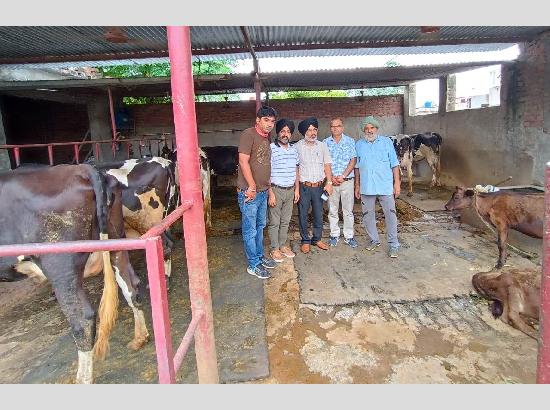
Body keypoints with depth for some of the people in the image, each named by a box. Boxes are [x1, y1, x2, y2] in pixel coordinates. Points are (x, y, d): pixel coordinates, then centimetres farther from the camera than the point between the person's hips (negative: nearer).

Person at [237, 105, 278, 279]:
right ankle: (253, 265, 12)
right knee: (250, 230, 2)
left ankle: (260, 256, 34)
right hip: (249, 192, -9)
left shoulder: (267, 137, 13)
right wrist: (252, 187, -19)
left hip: (263, 191, 9)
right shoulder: (248, 134, -13)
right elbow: (243, 162, -19)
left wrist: (266, 187, 16)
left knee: (260, 226, 20)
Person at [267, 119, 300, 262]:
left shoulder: (294, 150, 8)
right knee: (274, 222, 3)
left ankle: (283, 245, 28)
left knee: (285, 221, 15)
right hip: (276, 190, -6)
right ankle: (274, 249, 15)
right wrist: (270, 193, -17)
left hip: (290, 190, 6)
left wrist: (297, 189, 11)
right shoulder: (271, 149, -11)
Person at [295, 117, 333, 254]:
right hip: (303, 186, -3)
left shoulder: (322, 146, 7)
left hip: (319, 186, 3)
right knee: (303, 214, 5)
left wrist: (329, 182, -2)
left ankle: (317, 239, 25)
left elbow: (327, 165, 7)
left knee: (318, 214, 10)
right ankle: (305, 241, 18)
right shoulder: (297, 147, -3)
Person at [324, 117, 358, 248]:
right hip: (331, 181, 1)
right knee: (332, 210, 6)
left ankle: (349, 236, 11)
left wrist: (343, 176, -12)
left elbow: (353, 160, -1)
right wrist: (331, 177, -9)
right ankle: (334, 235, 17)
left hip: (347, 180, -1)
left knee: (348, 210, 3)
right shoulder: (325, 143, 6)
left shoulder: (350, 141, 4)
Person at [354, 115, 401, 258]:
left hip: (385, 186, -2)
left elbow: (394, 164, 2)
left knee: (390, 214, -1)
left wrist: (397, 182, -3)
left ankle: (393, 244, 8)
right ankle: (374, 240, 27)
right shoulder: (359, 145, 7)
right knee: (367, 214, 10)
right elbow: (357, 167, 11)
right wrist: (357, 185, 10)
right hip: (366, 186, 2)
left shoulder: (386, 142, 2)